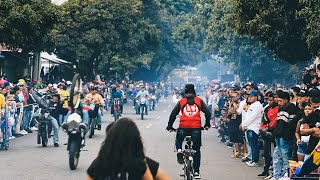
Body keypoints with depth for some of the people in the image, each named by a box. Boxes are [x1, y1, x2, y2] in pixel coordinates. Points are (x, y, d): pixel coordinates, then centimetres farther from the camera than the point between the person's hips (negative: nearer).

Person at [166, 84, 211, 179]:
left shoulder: (181, 101, 9)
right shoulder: (199, 100, 10)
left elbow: (173, 114, 6)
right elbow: (208, 112, 7)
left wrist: (170, 126, 16)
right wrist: (207, 124, 20)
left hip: (183, 127, 0)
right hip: (196, 128, 0)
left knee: (178, 140, 31)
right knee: (196, 150, 10)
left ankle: (179, 150, 0)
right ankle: (196, 172, 7)